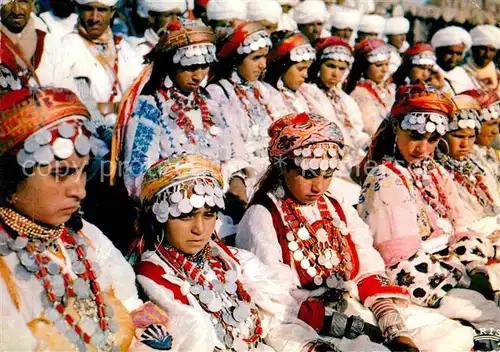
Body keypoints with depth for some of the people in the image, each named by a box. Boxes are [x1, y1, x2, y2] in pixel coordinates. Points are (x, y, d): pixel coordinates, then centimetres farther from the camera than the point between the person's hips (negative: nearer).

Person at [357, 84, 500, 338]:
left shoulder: (437, 173, 14)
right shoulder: (384, 180, -10)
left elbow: (460, 230, 11)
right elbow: (403, 261, -14)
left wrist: (477, 273, -6)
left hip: (454, 266, 7)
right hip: (422, 281, -7)